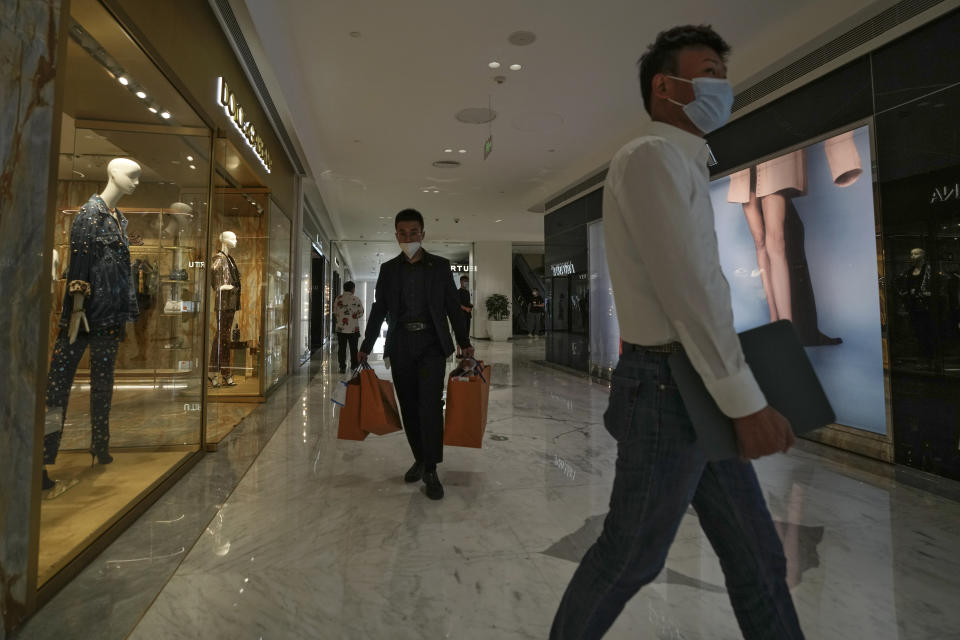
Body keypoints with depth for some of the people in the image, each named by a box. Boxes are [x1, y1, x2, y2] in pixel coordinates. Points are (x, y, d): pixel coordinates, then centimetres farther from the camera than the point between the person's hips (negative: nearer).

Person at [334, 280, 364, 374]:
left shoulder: (338, 298, -2)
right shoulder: (356, 299, -7)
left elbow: (335, 312, 4)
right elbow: (361, 313, -2)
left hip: (341, 328, 1)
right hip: (353, 328, -1)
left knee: (341, 348, 7)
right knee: (353, 348, 11)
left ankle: (342, 367, 5)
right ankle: (354, 367, 17)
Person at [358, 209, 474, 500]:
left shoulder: (440, 266, 4)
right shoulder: (388, 269, 9)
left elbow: (453, 306, 4)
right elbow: (378, 310, 11)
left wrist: (464, 342, -1)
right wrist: (365, 347, 9)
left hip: (432, 344, -2)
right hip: (400, 346, 3)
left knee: (430, 405, -11)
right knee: (409, 406, 8)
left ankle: (430, 470, -2)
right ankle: (420, 458, 26)